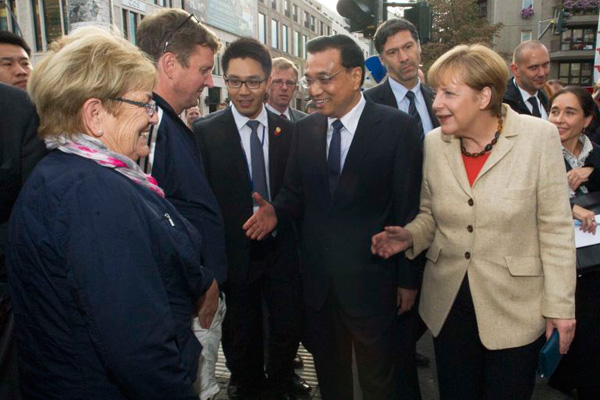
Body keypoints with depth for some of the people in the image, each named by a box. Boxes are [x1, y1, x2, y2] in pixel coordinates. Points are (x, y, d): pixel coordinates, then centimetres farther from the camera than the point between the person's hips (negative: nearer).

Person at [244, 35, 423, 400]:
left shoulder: (397, 127, -11)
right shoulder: (304, 129, 3)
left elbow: (409, 209, -10)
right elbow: (295, 192, 10)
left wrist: (408, 279, -8)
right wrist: (276, 211, -12)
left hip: (371, 279, -4)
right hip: (318, 279, 4)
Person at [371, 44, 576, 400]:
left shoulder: (539, 137, -12)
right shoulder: (434, 143, -2)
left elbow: (555, 228, -9)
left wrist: (560, 305, -8)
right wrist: (410, 236, -12)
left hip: (515, 307, -3)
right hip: (448, 303, 3)